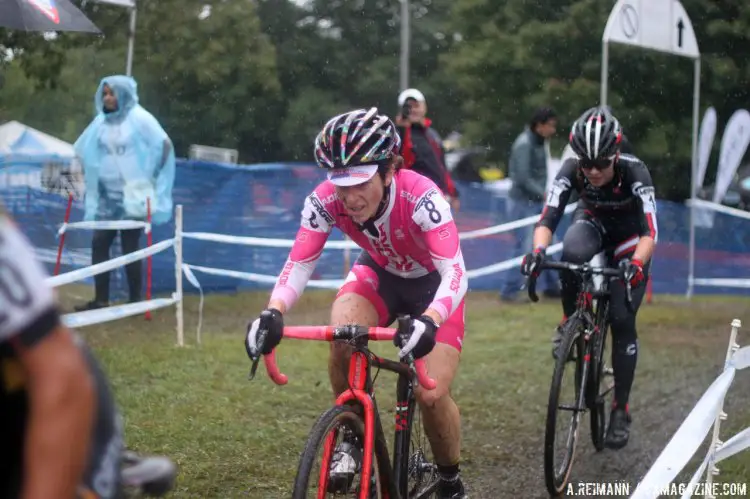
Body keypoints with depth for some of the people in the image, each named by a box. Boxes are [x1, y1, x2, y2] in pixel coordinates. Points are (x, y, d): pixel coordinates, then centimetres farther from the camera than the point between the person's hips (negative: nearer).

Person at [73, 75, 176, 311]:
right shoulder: (101, 121, 9)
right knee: (99, 243, -1)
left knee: (130, 247, -3)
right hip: (106, 195, 5)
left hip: (132, 194, -5)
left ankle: (135, 300, 5)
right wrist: (90, 172, 15)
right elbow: (81, 149, 22)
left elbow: (164, 145, -10)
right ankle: (101, 299, 3)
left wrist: (148, 175, -8)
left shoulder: (139, 118, -7)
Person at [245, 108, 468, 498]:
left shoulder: (420, 197, -38)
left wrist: (429, 321, -64)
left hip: (433, 285, -2)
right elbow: (298, 263, -27)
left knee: (431, 395, -16)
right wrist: (273, 313, -48)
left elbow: (455, 272, -44)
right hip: (379, 275, 3)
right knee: (341, 336, -30)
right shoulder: (325, 200, -29)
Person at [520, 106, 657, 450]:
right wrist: (537, 251, -53)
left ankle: (621, 409, 4)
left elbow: (650, 232, -38)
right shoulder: (571, 171, -28)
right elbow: (548, 219, -32)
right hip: (593, 222, 1)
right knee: (573, 253, -36)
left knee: (622, 320, -11)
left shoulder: (634, 173, -34)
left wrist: (636, 263, -57)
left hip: (629, 238, -1)